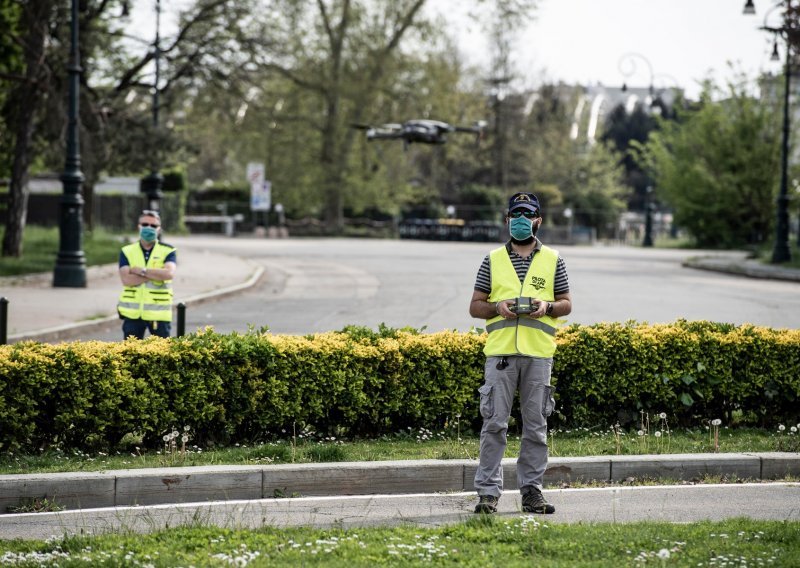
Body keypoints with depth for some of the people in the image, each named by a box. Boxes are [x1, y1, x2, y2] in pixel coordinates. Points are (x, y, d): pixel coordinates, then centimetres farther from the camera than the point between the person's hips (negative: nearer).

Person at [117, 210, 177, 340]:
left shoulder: (167, 251, 0)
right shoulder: (127, 252, 4)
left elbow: (169, 273, -19)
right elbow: (126, 279, -12)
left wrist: (141, 271, -16)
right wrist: (156, 274, -15)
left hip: (159, 313, -2)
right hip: (133, 313, 2)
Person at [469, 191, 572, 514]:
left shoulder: (552, 260, 11)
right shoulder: (493, 260, 10)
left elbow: (566, 304, 12)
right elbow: (475, 306, 10)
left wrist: (547, 306, -9)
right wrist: (498, 307, -10)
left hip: (538, 353, 1)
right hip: (500, 351, -1)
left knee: (536, 425, 4)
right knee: (494, 424, -5)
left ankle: (531, 489, 10)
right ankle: (488, 492, -2)